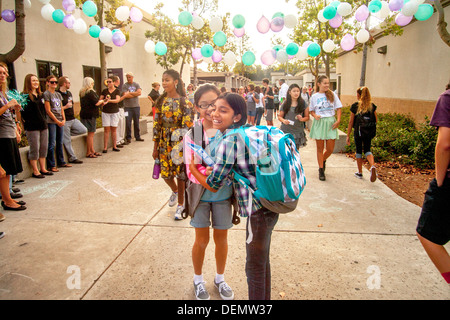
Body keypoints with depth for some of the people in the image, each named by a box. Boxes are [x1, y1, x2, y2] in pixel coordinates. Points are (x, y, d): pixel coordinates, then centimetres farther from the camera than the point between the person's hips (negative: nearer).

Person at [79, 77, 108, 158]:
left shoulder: (82, 93, 14)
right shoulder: (91, 92, -13)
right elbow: (96, 103, -19)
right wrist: (101, 101, 5)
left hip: (84, 114, 9)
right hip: (90, 115, -9)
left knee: (91, 133, 14)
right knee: (91, 133, -4)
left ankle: (92, 151, 20)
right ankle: (88, 153, 0)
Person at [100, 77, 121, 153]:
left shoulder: (117, 91, 2)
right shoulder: (104, 91, 8)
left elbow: (117, 100, -13)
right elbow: (100, 100, 5)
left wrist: (109, 101, -27)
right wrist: (104, 100, -16)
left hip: (114, 112, -1)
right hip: (105, 112, 1)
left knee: (114, 129, 4)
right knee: (106, 130, -2)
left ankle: (114, 146, 12)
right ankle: (105, 147, 0)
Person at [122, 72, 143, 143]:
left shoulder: (136, 84, 9)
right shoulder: (124, 85, 0)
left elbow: (140, 92, -7)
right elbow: (126, 95, -13)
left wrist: (130, 93, -9)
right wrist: (135, 94, -5)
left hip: (136, 106, 3)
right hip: (128, 107, -3)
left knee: (136, 122, 10)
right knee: (128, 123, -3)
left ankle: (137, 136, 20)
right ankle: (128, 138, 7)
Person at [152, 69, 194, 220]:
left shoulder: (185, 103, -9)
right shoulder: (161, 101, 4)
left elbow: (188, 127, -11)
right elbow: (157, 124, 6)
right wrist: (155, 147, 5)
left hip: (180, 144, -4)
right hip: (164, 144, 4)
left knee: (180, 174, 5)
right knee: (165, 174, 10)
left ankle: (180, 205, 24)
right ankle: (175, 191, 45)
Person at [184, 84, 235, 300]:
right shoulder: (192, 135, -11)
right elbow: (191, 170, -14)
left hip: (223, 193, 1)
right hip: (201, 193, -1)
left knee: (221, 238, 16)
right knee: (202, 240, 12)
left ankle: (220, 279, 41)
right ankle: (198, 280, 39)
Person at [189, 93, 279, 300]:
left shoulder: (229, 141, -20)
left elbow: (213, 185, -13)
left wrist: (192, 168, 1)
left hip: (258, 211, -9)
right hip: (270, 205, 9)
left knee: (255, 269, 10)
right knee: (262, 262, 26)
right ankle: (265, 297, 45)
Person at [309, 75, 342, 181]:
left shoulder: (332, 94, 4)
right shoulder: (314, 96, 3)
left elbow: (338, 108, 7)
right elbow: (311, 110, 11)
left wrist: (338, 120, -5)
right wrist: (315, 115, -10)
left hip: (331, 122, 1)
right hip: (319, 122, -1)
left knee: (330, 149, 1)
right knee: (320, 148, 3)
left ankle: (323, 161, 33)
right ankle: (321, 170, 14)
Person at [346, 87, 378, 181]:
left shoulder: (355, 106, -6)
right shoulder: (372, 106, 3)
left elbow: (351, 122, -4)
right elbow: (375, 120, 6)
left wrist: (348, 135, 0)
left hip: (359, 132, -3)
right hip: (369, 133, 3)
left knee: (359, 151, 12)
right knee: (367, 150, 15)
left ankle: (360, 173, 20)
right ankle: (373, 166, -13)